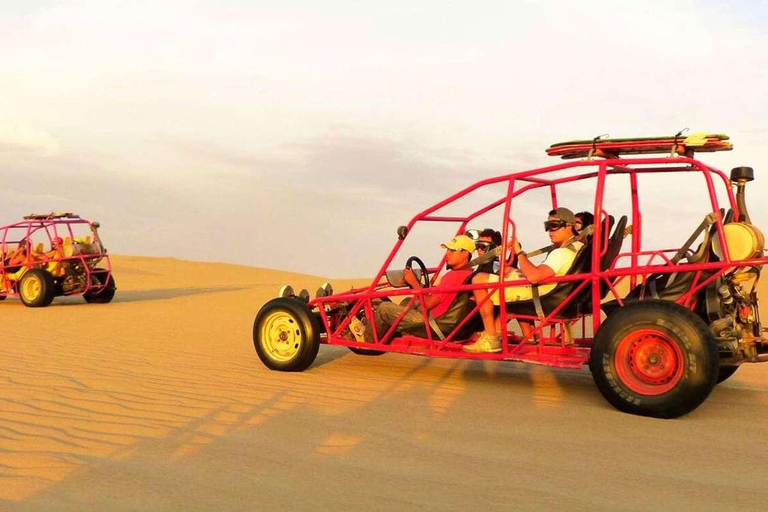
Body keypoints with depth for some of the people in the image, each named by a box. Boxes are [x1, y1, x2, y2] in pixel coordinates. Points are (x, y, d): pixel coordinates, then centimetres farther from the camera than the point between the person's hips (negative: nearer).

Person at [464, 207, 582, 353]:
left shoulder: (563, 253, -21)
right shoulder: (578, 246, 11)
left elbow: (533, 277, -33)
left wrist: (519, 252, -20)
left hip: (535, 296, -11)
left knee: (479, 280, -14)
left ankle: (491, 339, -12)